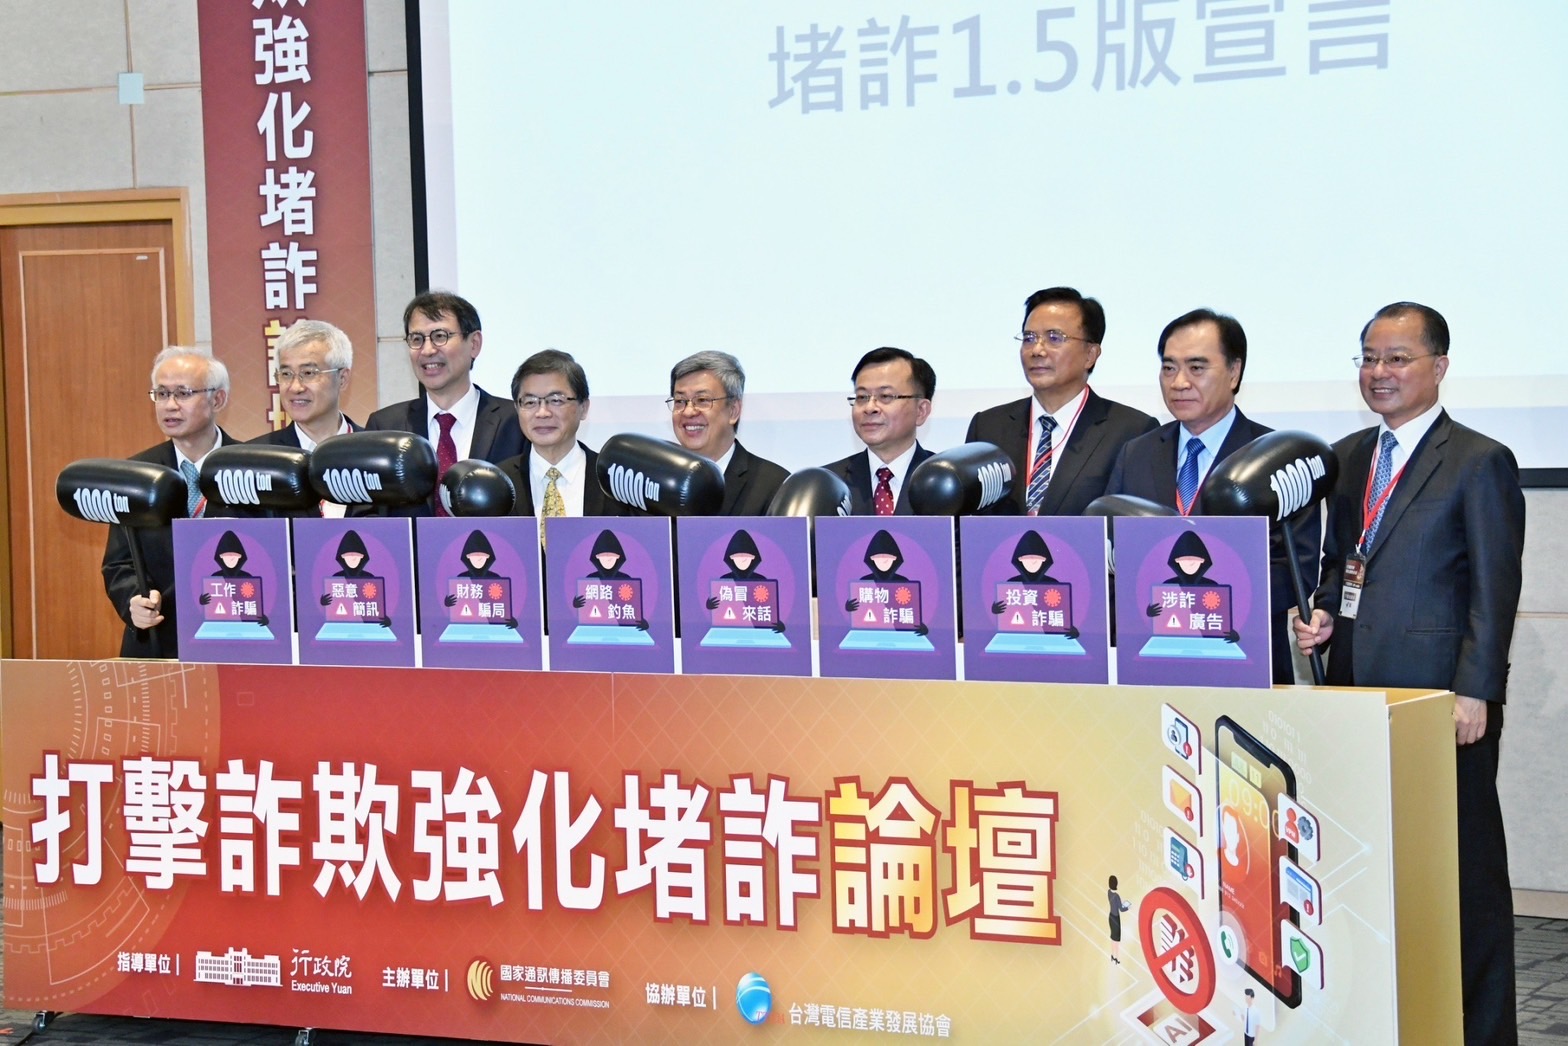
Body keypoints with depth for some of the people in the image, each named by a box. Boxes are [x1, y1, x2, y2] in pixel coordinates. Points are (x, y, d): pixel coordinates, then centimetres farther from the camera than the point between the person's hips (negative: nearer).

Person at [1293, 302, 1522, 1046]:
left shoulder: (1479, 463, -3)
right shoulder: (1346, 456, 16)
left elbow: (1494, 589, -7)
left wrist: (1474, 693, -13)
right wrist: (1321, 612, 3)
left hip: (1439, 694, -6)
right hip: (1357, 686, 6)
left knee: (1462, 864, 0)